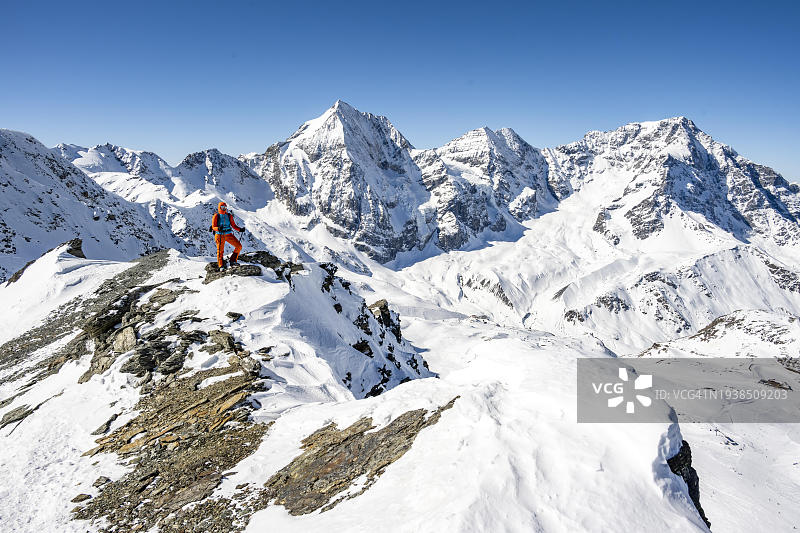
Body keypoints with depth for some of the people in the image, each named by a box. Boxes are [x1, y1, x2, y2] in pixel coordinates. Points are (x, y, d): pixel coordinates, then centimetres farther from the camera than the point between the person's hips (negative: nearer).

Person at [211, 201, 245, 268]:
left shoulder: (229, 216, 9)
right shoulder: (216, 216, -1)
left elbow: (233, 225, 12)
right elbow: (213, 227, -4)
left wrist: (240, 229, -4)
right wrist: (218, 228, -26)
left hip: (229, 235, 4)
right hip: (220, 235, -4)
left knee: (239, 246, -7)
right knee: (220, 251, -3)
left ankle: (233, 261, 3)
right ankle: (221, 266, 10)